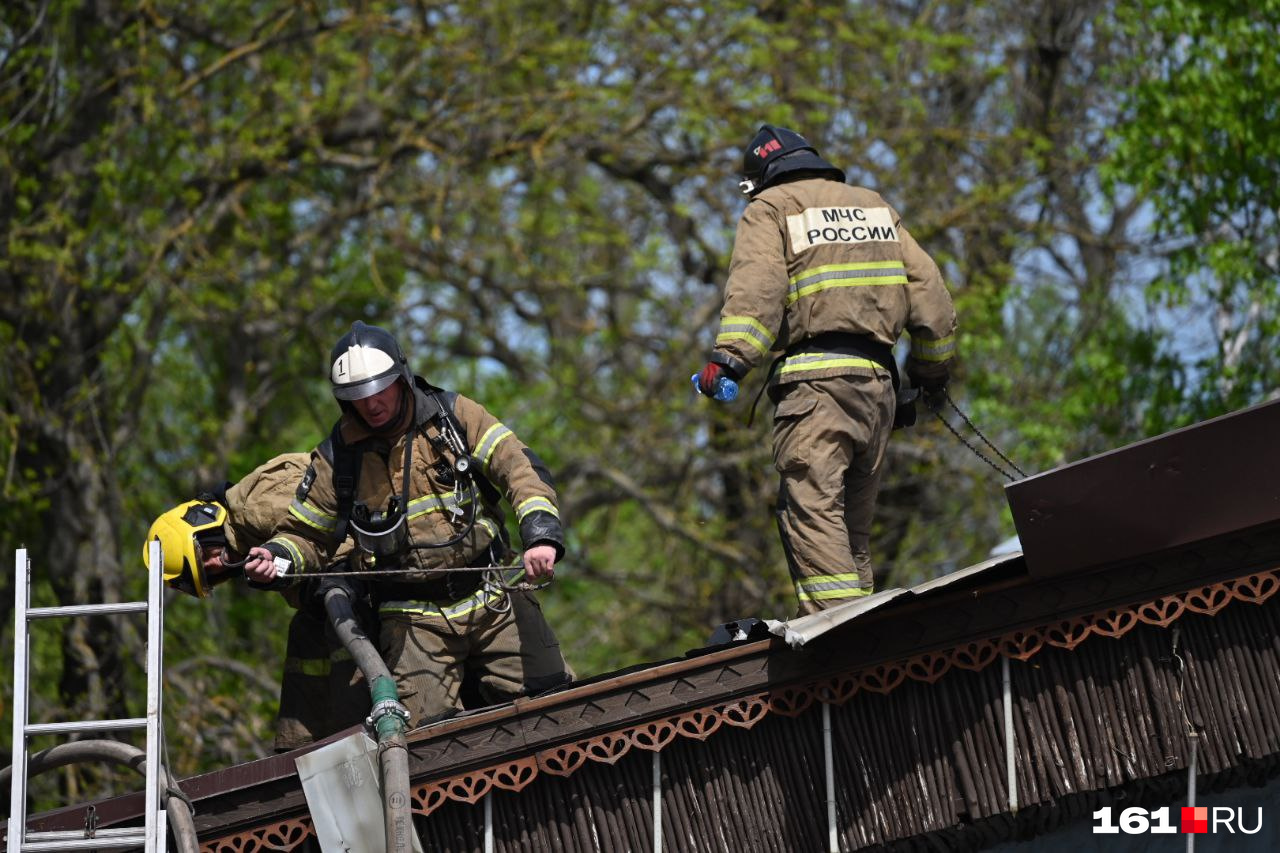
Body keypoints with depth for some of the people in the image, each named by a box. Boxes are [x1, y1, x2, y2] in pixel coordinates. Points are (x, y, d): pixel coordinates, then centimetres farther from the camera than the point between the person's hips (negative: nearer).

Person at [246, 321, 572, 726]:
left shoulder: (454, 415, 1)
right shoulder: (337, 457, 3)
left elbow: (520, 468, -7)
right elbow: (305, 534, 13)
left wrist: (541, 532, -25)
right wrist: (277, 558, -10)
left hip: (492, 596, 0)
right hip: (416, 619, 0)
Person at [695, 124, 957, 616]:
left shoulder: (770, 208, 8)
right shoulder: (874, 206, 26)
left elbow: (755, 286, -10)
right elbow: (928, 289, 23)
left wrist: (730, 356, -18)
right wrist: (932, 369, 32)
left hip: (815, 376, -6)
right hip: (876, 377, 7)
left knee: (810, 505, -15)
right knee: (853, 518, 12)